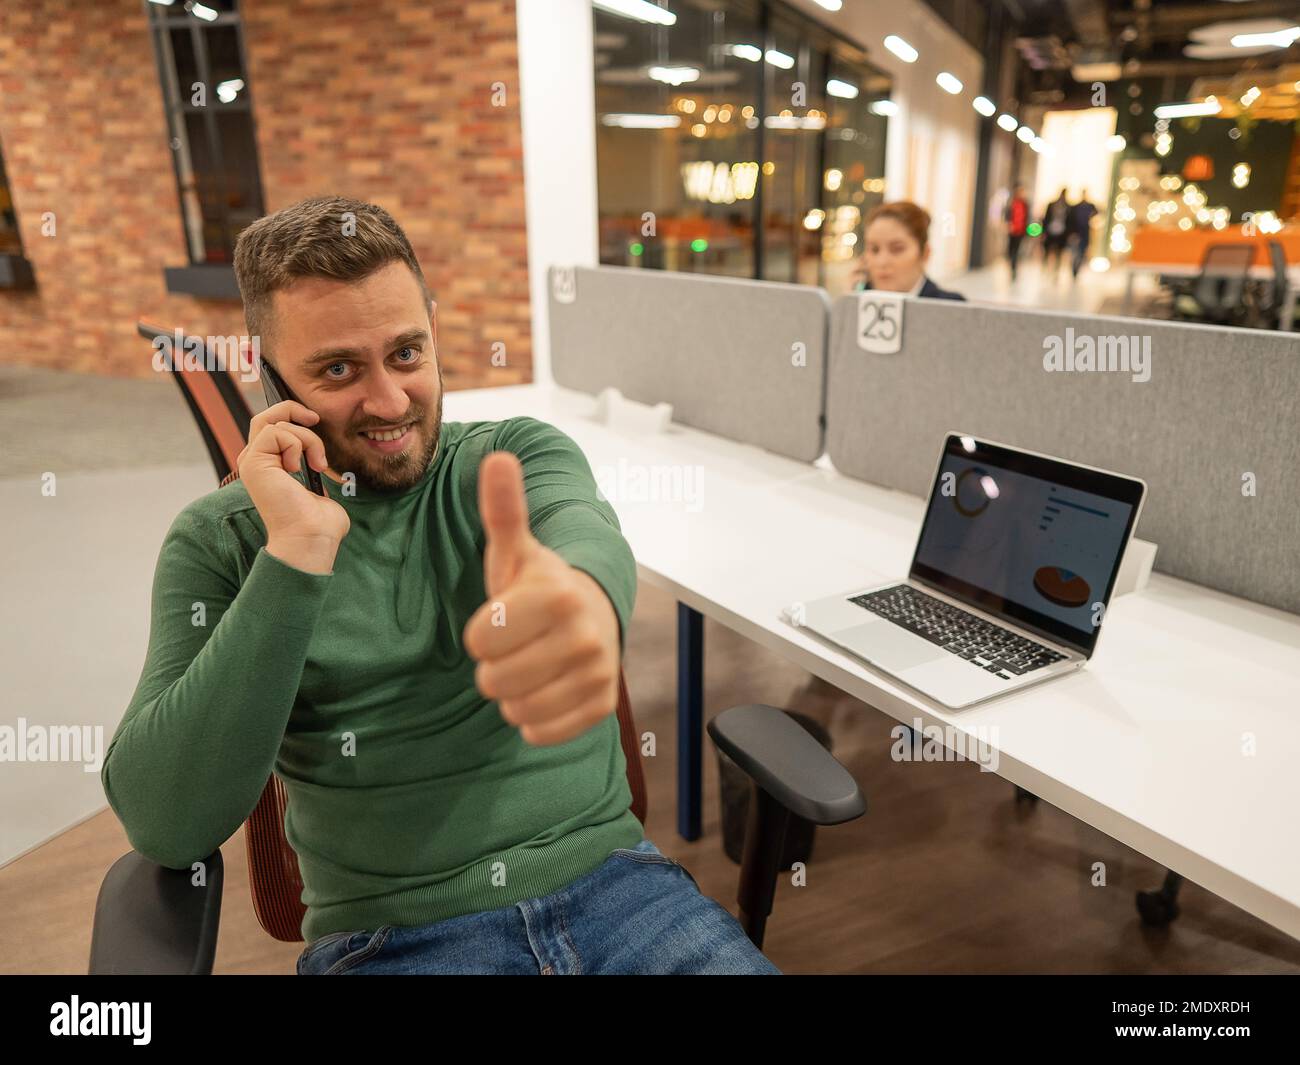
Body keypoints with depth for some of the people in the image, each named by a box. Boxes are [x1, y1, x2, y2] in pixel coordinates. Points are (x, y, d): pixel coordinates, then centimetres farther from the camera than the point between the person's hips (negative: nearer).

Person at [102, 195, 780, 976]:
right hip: (388, 932, 0)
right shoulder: (218, 542, -1)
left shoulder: (525, 454, 0)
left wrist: (583, 595, -47)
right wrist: (299, 552, -19)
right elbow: (166, 826, -10)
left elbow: (583, 529, -23)